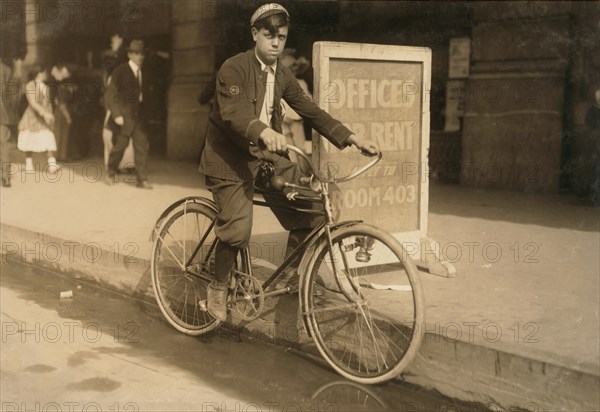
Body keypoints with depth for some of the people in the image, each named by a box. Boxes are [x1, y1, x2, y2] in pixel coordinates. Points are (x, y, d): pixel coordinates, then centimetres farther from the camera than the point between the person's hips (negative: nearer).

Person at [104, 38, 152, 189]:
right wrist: (116, 114, -15)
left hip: (139, 115, 5)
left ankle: (142, 179, -1)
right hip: (124, 115, -5)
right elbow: (110, 94, -8)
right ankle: (110, 173, 23)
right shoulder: (120, 71, -5)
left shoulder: (142, 72, 12)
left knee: (142, 145, -2)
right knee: (120, 144, 2)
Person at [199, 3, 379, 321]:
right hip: (230, 158, -6)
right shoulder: (234, 68, -14)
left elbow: (311, 111, 8)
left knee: (308, 215, -7)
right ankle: (218, 290, 7)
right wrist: (264, 132, -49)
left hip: (267, 155, 6)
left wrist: (352, 138, -3)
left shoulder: (283, 76, 7)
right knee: (237, 231, -19)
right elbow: (231, 112, -29)